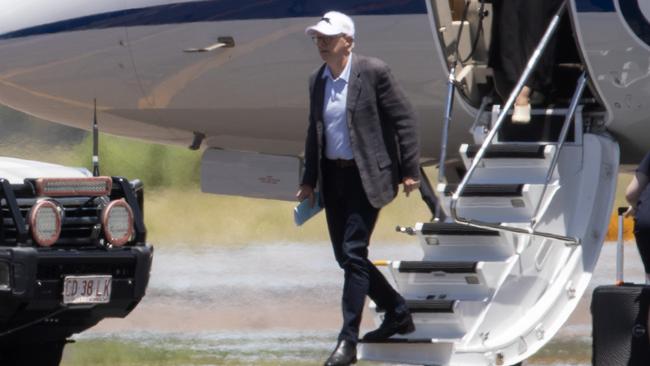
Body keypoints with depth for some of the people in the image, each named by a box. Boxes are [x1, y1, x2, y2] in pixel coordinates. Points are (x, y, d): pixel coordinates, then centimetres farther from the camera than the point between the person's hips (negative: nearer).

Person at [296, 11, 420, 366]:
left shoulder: (374, 72, -12)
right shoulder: (317, 81, 8)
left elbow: (404, 119, -10)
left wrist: (409, 170, -12)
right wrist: (308, 180, 13)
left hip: (366, 176, -7)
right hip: (333, 177, 7)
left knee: (354, 253, -13)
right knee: (345, 255, 11)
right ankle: (397, 313, 29)